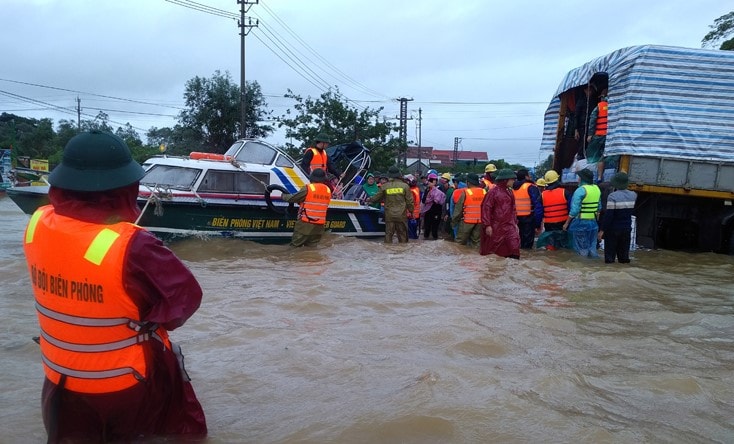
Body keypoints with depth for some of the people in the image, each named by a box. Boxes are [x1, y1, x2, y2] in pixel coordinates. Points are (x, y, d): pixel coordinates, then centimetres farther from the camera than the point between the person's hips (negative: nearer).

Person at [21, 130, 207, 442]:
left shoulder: (38, 224, -14)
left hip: (62, 380, 6)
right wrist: (152, 321, -7)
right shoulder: (131, 245, -32)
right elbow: (186, 294, -23)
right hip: (128, 383, -5)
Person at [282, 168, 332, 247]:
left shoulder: (308, 188, -10)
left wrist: (284, 196, 17)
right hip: (319, 226, 5)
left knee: (295, 247, 3)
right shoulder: (328, 190, 7)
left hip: (306, 224, -5)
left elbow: (292, 198, -4)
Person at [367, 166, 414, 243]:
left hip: (389, 215, 0)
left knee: (388, 234, 8)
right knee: (402, 234, 8)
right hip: (401, 215, 0)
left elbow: (377, 197, 8)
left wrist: (369, 200, 28)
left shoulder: (384, 186, -4)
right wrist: (411, 211, 12)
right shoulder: (405, 186, -5)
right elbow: (409, 201, -2)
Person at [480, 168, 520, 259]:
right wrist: (487, 225, -15)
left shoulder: (510, 192, 12)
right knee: (490, 248, 6)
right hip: (496, 226, -5)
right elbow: (486, 208, -12)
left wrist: (515, 222, 18)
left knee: (514, 246, -8)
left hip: (509, 225, 6)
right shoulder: (493, 192, -10)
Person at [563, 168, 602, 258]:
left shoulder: (580, 190, -15)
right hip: (593, 222, 6)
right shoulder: (597, 189, 7)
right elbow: (599, 207, 13)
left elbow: (574, 210, -18)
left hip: (581, 223, -6)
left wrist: (566, 223, -11)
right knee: (592, 247, 14)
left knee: (582, 249, 3)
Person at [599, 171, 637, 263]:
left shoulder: (612, 196, -18)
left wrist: (602, 230, -13)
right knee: (624, 256, 13)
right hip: (627, 229, 5)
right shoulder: (633, 195, -1)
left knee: (609, 256, 3)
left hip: (613, 230, -5)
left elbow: (608, 215, -20)